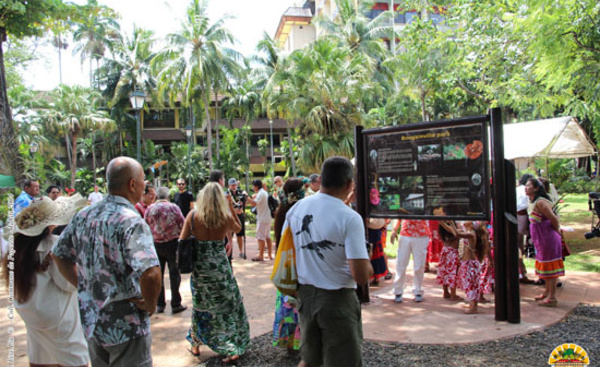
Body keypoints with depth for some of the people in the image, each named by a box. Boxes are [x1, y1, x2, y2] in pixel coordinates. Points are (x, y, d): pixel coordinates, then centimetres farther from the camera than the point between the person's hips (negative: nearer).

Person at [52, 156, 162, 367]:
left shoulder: (84, 216, 0)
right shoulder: (131, 221, -24)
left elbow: (58, 254, 12)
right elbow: (150, 273, -36)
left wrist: (83, 286, 9)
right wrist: (150, 304, -18)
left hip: (90, 323, 7)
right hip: (126, 327, -7)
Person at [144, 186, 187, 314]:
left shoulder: (149, 209, -3)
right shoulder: (173, 207, -10)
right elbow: (182, 225, -5)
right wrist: (178, 235, 13)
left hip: (155, 245, 2)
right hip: (172, 243, -2)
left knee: (158, 274, 13)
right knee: (174, 274, 6)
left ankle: (159, 304, 17)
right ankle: (176, 304, 9)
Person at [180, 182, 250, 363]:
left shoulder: (193, 215, -8)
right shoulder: (226, 216, -9)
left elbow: (182, 241, -5)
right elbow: (238, 228, 13)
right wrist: (231, 206, 11)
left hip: (199, 266, 2)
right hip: (219, 265, -1)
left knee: (200, 306, 21)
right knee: (228, 305, 10)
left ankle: (196, 345, 34)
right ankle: (233, 349, 14)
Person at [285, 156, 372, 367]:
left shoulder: (297, 208, -1)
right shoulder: (350, 218, -18)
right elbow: (361, 276, -22)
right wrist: (368, 266, -1)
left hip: (305, 295, 6)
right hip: (337, 300, -6)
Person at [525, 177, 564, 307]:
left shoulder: (540, 202, -20)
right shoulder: (532, 202, 9)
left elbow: (554, 219, -19)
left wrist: (556, 232, -5)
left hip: (547, 238, -10)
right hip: (541, 239, 10)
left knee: (549, 267, -3)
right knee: (545, 266, 19)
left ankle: (552, 298, 5)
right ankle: (546, 292, 32)